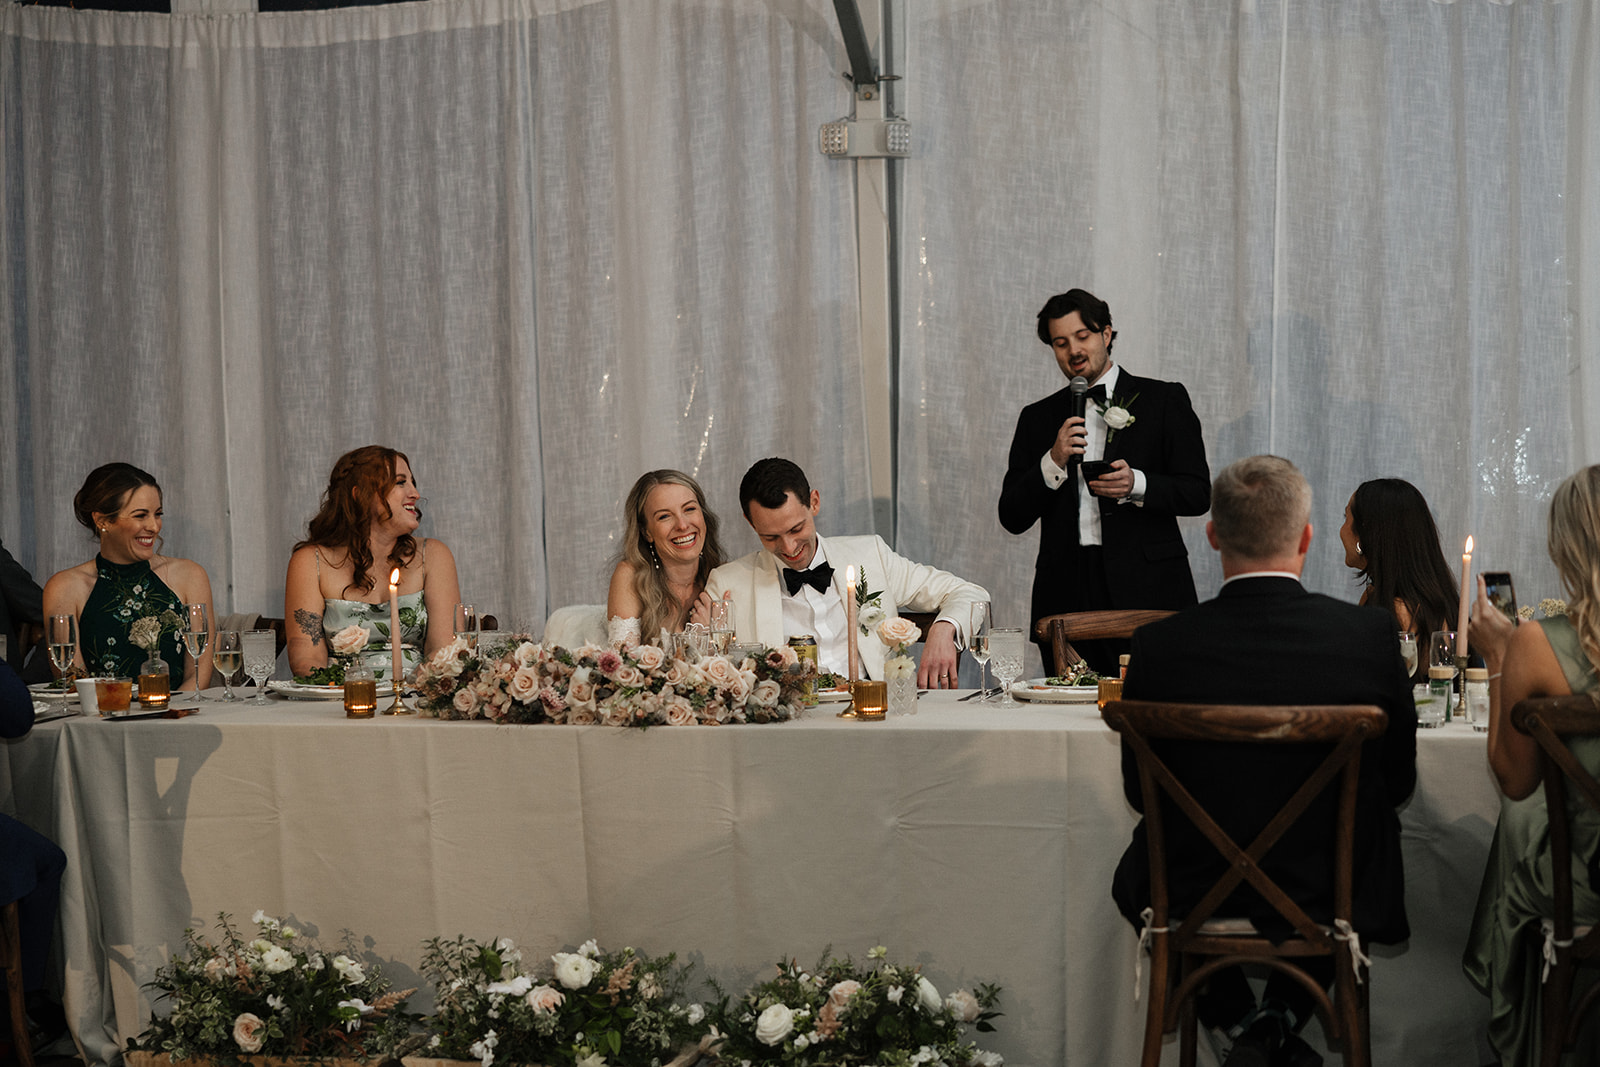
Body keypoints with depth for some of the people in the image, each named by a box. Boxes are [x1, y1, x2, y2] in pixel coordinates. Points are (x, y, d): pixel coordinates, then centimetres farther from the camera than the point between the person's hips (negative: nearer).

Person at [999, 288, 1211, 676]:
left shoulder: (1164, 400, 9)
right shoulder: (1038, 418, 15)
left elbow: (1198, 494, 3)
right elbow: (1012, 518, 8)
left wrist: (1136, 485, -15)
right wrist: (1054, 462, -7)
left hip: (1146, 590, -2)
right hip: (1066, 596, 2)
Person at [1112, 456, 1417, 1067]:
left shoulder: (1160, 645, -14)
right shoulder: (1369, 634, -13)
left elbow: (1141, 792, -1)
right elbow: (1398, 783, 0)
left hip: (1190, 901, 0)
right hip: (1331, 900, 0)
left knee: (1138, 874, 33)